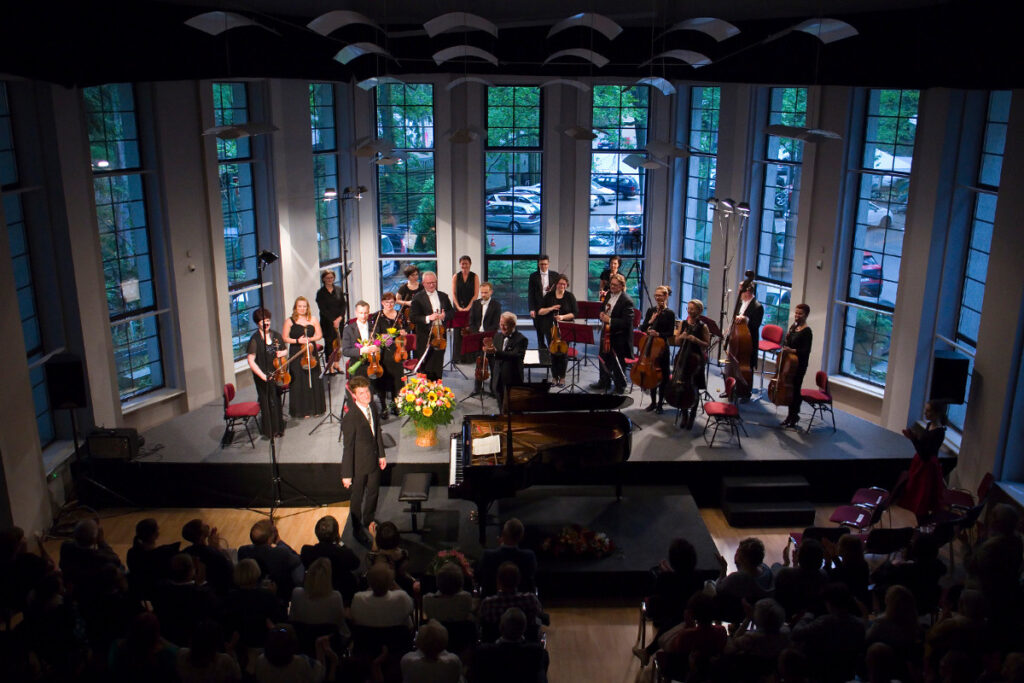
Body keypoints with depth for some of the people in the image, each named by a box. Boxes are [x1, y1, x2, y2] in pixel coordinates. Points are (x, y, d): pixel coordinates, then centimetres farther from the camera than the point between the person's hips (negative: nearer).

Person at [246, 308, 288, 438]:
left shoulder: (276, 335, 5)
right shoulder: (255, 339, -12)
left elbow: (285, 350, 20)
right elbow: (251, 361, -15)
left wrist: (282, 353, -5)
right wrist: (262, 375, -22)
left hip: (277, 374, 5)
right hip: (264, 377, -5)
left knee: (277, 401, 15)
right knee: (267, 403, 2)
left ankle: (278, 428, 30)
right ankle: (270, 431, 16)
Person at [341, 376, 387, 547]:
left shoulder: (372, 408, -6)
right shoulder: (350, 418, -27)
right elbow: (347, 447, -22)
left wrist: (381, 455, 12)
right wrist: (346, 474, -18)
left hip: (374, 461, 7)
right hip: (359, 464, -7)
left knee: (373, 492, 25)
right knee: (358, 498, 13)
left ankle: (369, 521, 50)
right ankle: (357, 530, 35)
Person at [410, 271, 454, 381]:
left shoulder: (443, 296, 10)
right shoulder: (418, 298, -5)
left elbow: (452, 311, 14)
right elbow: (412, 318, -11)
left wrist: (444, 315, -8)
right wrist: (428, 318, -23)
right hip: (425, 338, -4)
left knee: (438, 367, 11)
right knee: (426, 369, -1)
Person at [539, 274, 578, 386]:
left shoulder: (570, 296, 0)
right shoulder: (549, 296, 3)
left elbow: (575, 313, -3)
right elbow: (540, 311, 3)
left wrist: (563, 316, -18)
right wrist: (550, 309, -14)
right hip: (551, 328, 1)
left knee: (563, 352, -2)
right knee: (553, 352, 2)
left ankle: (562, 377, 12)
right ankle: (554, 376, 15)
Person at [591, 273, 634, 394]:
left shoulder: (626, 301, -19)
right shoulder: (608, 295, 6)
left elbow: (627, 322, -24)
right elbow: (603, 310, 20)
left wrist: (610, 320, -27)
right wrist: (601, 315, -3)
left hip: (619, 336, -8)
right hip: (606, 333, 8)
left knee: (618, 364, 3)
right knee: (604, 360, 21)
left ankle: (620, 387, 21)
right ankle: (604, 382, 39)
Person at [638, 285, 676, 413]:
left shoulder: (670, 313, -5)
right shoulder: (651, 310, 6)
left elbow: (671, 333, -8)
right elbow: (642, 328, 2)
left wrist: (659, 334, -23)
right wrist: (650, 321, -15)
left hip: (662, 347, -4)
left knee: (663, 375, 3)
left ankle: (660, 403, 14)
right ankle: (653, 402, 24)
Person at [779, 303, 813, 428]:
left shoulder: (807, 332, -14)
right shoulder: (793, 327, 10)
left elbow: (806, 351, -17)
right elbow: (786, 343, 18)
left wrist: (792, 350, -28)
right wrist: (787, 337, -3)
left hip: (799, 366, -8)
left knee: (794, 390, 0)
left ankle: (793, 416, 13)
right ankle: (792, 415, 26)